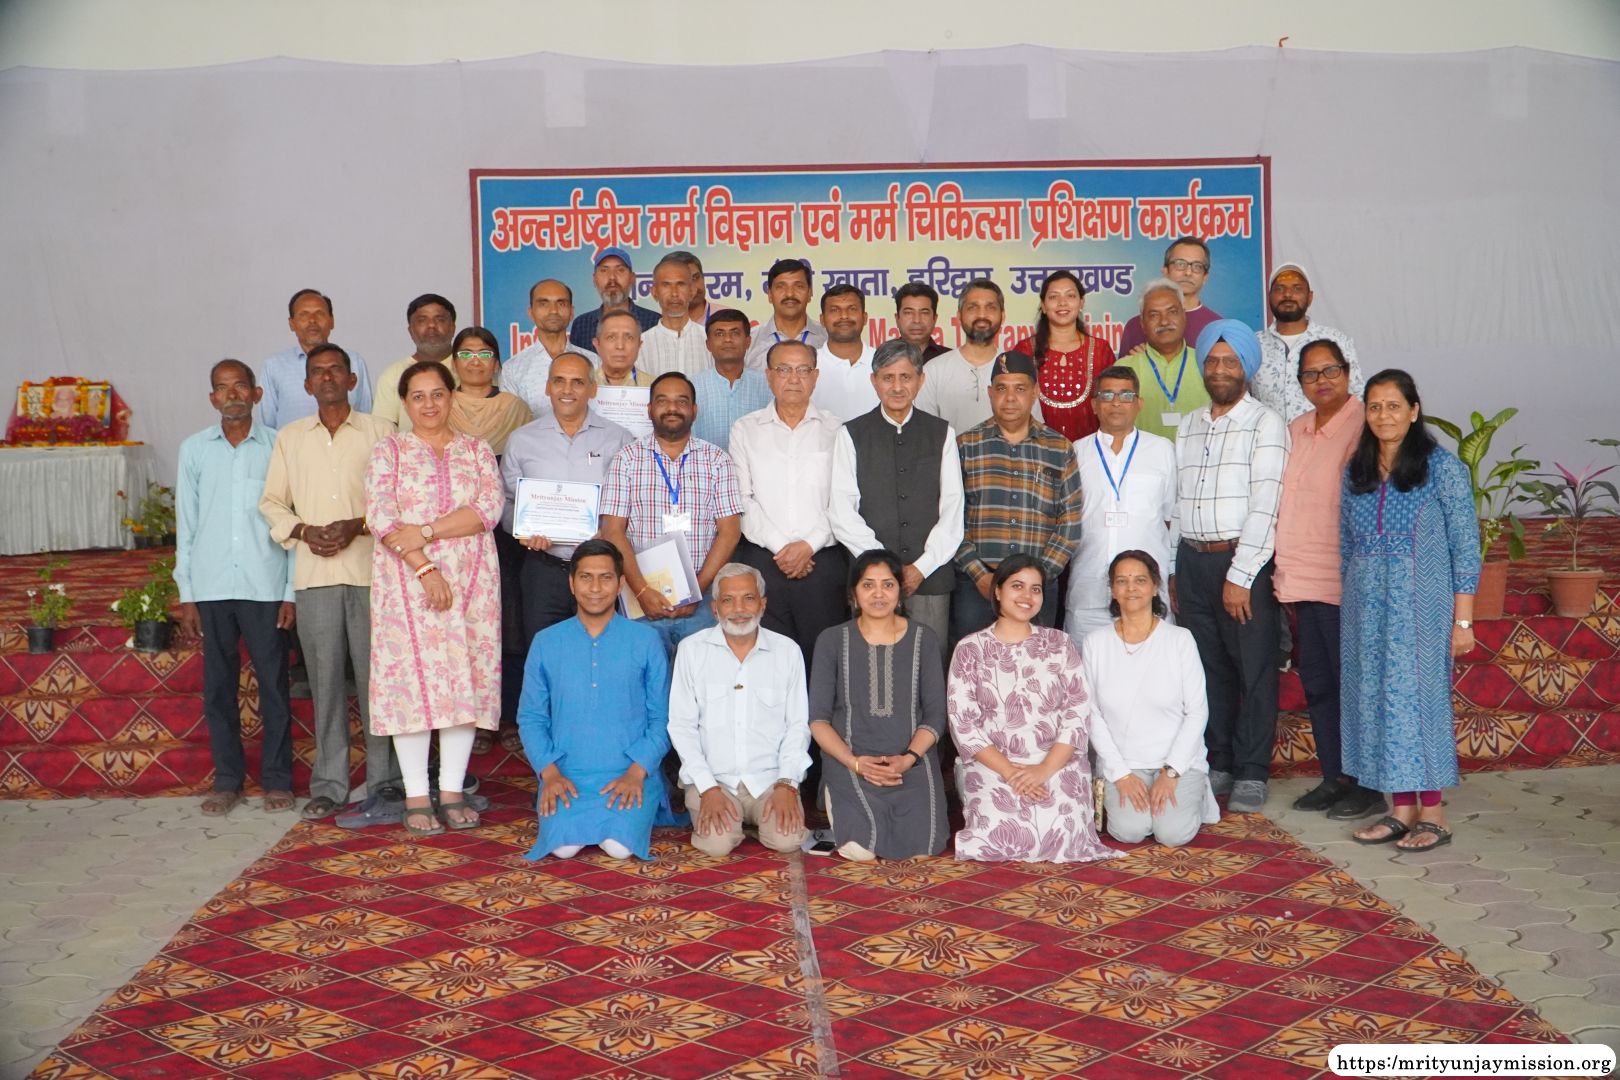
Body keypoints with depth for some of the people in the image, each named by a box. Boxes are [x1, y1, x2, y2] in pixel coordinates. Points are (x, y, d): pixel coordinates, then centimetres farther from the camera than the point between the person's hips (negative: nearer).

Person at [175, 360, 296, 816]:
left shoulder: (278, 447, 2)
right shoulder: (194, 449, 7)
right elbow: (186, 524, 9)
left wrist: (292, 590, -1)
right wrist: (186, 593, 5)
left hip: (265, 586, -2)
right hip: (212, 587, 2)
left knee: (273, 685, 3)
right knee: (217, 687, 7)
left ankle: (277, 780, 13)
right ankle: (227, 781, 18)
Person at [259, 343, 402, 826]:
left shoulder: (379, 432, 5)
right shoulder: (289, 438, 14)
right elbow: (271, 502, 15)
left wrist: (357, 526, -12)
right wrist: (303, 530, -3)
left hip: (370, 570, -2)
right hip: (314, 573, 2)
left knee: (375, 676, -2)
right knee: (325, 678, 4)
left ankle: (385, 782, 5)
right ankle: (328, 784, 12)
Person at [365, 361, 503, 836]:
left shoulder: (477, 450, 12)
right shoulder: (388, 451, 8)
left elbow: (489, 508, -3)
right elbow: (380, 514, -5)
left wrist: (426, 531, -13)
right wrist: (424, 567, -16)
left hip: (471, 580, 2)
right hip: (406, 579, -1)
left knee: (465, 679, 0)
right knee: (411, 678, -3)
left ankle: (453, 792, 8)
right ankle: (417, 797, 3)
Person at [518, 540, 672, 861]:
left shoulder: (646, 641, 3)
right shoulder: (545, 643, 7)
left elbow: (661, 718, 2)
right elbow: (530, 717, 6)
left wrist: (637, 771, -12)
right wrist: (549, 771, -8)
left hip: (630, 774, -1)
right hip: (567, 774, 1)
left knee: (621, 847, -23)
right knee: (563, 846, -23)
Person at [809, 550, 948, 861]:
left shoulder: (923, 639, 8)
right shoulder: (832, 640, 5)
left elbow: (935, 715, 5)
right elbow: (818, 718, 1)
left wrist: (908, 758, -13)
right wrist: (856, 763, -14)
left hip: (911, 760, 1)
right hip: (849, 761, -1)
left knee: (923, 846, -19)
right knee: (860, 849, -21)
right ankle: (839, 801, 11)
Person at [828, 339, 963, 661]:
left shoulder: (941, 433, 11)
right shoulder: (851, 435, 7)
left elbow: (952, 508, 5)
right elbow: (841, 512, -1)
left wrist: (922, 567, -5)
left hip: (930, 576, 1)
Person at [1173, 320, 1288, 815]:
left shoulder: (1265, 424, -3)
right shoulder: (1188, 427, 16)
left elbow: (1265, 506, -10)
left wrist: (1239, 575, -14)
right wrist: (1174, 570, 8)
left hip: (1243, 560, -5)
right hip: (1192, 560, 5)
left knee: (1254, 671, 0)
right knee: (1209, 668, 9)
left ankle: (1251, 774, 8)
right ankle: (1216, 764, 19)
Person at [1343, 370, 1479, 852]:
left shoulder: (1441, 467, -5)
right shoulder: (1356, 472, 10)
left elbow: (1465, 545, -6)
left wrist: (1462, 619, -10)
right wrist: (1348, 611, 12)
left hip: (1420, 605, -5)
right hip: (1367, 606, 5)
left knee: (1417, 696, -3)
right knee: (1375, 699, 5)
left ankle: (1433, 814, 8)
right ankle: (1402, 810, 15)